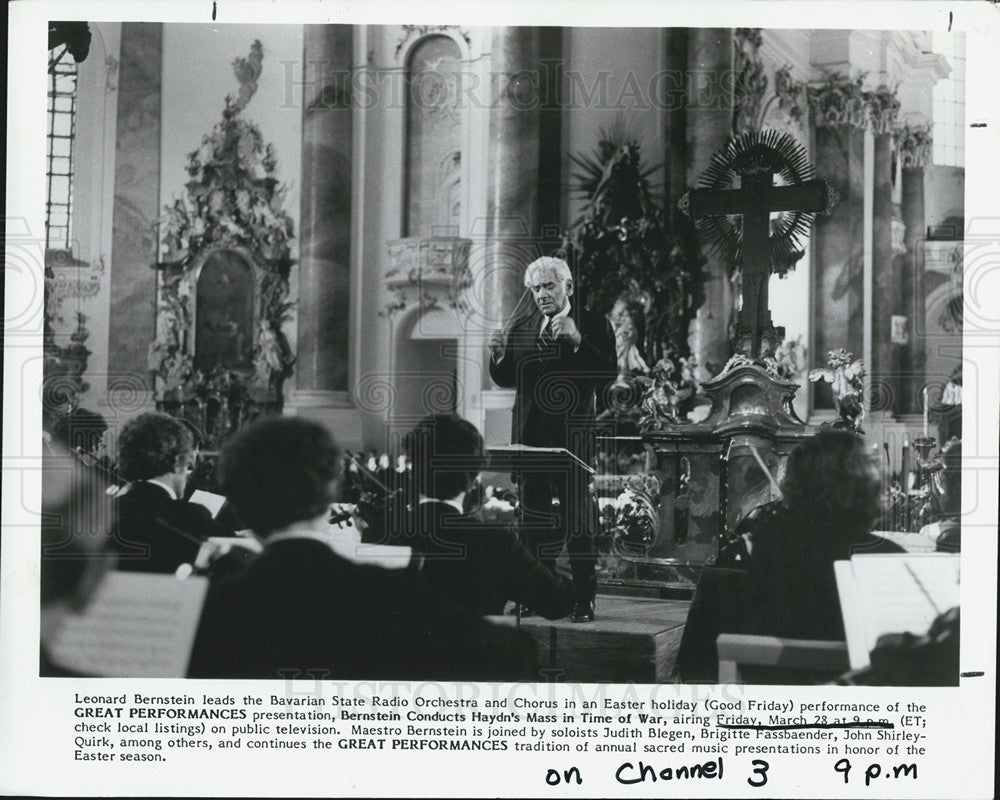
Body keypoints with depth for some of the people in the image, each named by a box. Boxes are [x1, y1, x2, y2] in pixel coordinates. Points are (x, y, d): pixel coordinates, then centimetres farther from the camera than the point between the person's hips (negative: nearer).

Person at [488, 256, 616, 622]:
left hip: (575, 437, -5)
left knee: (578, 520, -6)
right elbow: (506, 380, 14)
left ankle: (584, 599, -1)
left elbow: (608, 375, -11)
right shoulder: (522, 327, 15)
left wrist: (578, 340, -21)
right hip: (531, 436, 5)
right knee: (534, 520, 8)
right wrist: (499, 356, -6)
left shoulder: (593, 325, 1)